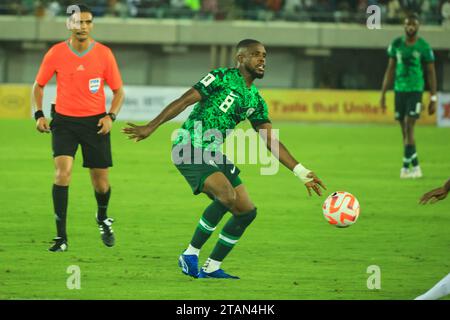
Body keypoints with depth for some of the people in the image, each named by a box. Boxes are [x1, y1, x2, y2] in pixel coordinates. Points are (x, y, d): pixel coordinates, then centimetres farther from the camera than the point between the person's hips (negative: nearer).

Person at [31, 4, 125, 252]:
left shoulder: (104, 54, -4)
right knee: (63, 171, -20)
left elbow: (118, 91, 5)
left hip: (95, 122, 1)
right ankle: (61, 236, -16)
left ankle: (103, 218, 40)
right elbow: (38, 85, 8)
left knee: (100, 181, 4)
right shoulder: (56, 53, -4)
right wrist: (39, 114, -5)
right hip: (64, 120, -1)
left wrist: (111, 116, -11)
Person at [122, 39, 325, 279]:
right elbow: (183, 101, -13)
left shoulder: (256, 101, 12)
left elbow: (271, 141, 13)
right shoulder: (222, 78, -8)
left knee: (247, 212, 3)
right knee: (227, 196, -28)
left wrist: (303, 174, 8)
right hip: (189, 148, -8)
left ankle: (211, 268, 13)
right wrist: (151, 127, -21)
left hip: (214, 154, 8)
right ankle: (190, 255, -15)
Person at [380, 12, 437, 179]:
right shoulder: (396, 44, 6)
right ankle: (415, 166, 15)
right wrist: (383, 94, 10)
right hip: (399, 90, 4)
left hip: (415, 90, -4)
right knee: (404, 131, 6)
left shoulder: (424, 47, -4)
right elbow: (390, 70, 12)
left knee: (409, 128, -14)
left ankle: (406, 166, -12)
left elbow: (431, 73, 1)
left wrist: (433, 98, -1)